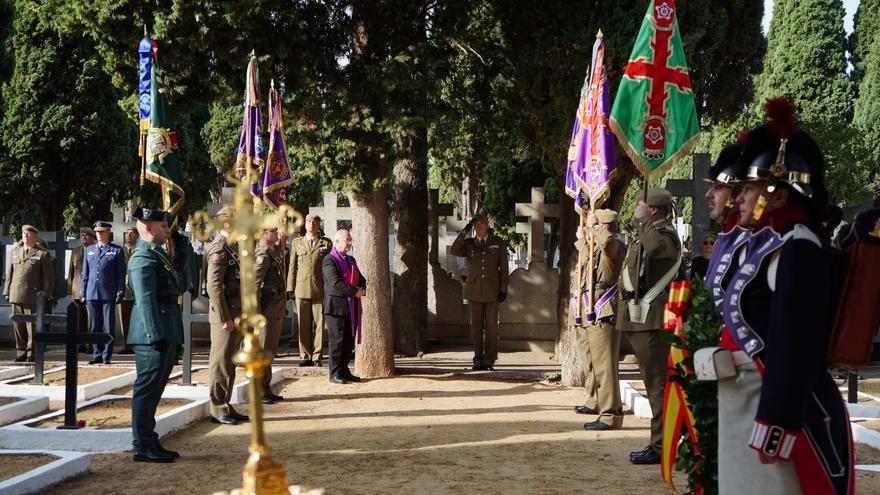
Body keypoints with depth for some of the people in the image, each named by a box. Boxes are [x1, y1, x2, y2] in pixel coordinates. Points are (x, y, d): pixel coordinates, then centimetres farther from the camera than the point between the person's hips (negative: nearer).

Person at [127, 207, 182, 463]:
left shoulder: (157, 253, 19)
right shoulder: (144, 258, -14)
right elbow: (145, 300, -21)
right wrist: (156, 336, -24)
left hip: (165, 334, 10)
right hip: (153, 335, -10)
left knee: (152, 390, 14)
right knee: (147, 389, -5)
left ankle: (149, 442, 22)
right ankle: (143, 447, 0)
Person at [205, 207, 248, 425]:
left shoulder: (232, 247, 15)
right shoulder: (220, 249, -14)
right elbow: (214, 286, -20)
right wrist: (225, 318, -22)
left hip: (236, 314, 10)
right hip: (225, 315, -10)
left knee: (230, 363, 14)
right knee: (221, 363, -2)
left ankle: (225, 405, 22)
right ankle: (218, 409, 4)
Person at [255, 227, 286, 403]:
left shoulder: (274, 250, 14)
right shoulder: (263, 254, -16)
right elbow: (254, 284, -20)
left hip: (277, 310, 10)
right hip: (268, 310, -10)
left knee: (270, 351, 15)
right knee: (263, 351, -3)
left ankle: (266, 390, 23)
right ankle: (260, 392, 3)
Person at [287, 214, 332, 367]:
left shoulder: (326, 243, 9)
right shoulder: (297, 243, 15)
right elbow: (292, 267, 13)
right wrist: (290, 288, 6)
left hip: (320, 290, -1)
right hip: (301, 289, 2)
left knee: (319, 324, -2)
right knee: (303, 324, 2)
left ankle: (317, 356, 3)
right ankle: (305, 356, 8)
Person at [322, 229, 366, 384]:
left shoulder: (351, 260, 19)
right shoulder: (329, 261, -9)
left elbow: (361, 279, 21)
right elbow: (336, 283, -20)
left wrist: (362, 289, -1)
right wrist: (355, 292, -16)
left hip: (351, 307, 8)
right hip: (336, 306, -8)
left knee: (349, 341, 10)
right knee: (337, 341, -4)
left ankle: (344, 371, 18)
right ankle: (335, 374, 1)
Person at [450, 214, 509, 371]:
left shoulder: (498, 243, 6)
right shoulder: (468, 244, 9)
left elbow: (503, 268, 4)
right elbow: (454, 251, -11)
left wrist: (503, 290, -2)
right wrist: (464, 231, -13)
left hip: (492, 290, -1)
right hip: (474, 290, 1)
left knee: (491, 327, -2)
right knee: (476, 327, 1)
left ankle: (490, 360, 4)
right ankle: (479, 359, 7)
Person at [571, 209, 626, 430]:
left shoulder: (614, 247, -9)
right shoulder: (597, 250, 20)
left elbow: (607, 240, -34)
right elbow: (588, 258, 44)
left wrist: (593, 226, -20)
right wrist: (582, 240, 50)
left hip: (603, 315, -11)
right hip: (589, 316, 11)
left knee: (604, 365, -14)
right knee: (591, 364, 22)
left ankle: (610, 415, -16)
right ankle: (595, 402, 38)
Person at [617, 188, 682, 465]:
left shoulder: (666, 234, -10)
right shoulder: (647, 234, 20)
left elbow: (655, 246, -35)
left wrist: (642, 220, -21)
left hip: (651, 319, -11)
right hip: (638, 317, 11)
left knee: (657, 383, -9)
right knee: (653, 383, 15)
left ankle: (661, 447, -6)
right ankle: (659, 442, 23)